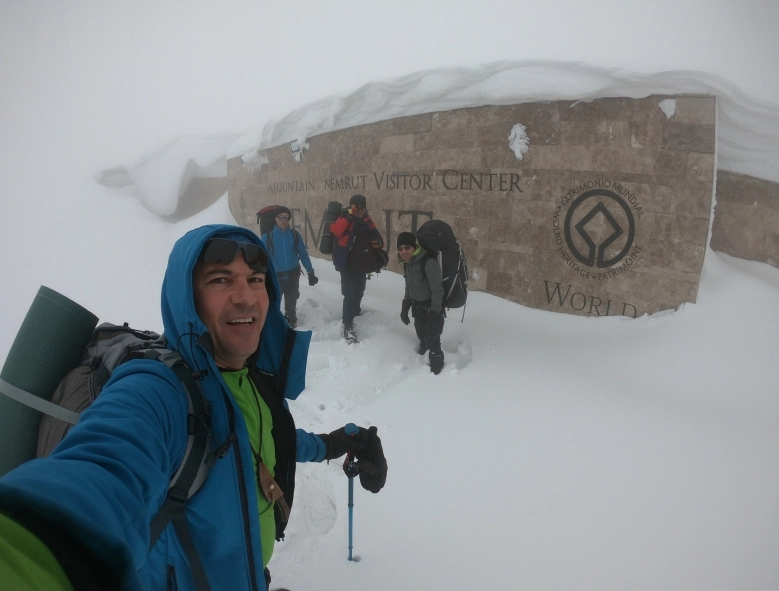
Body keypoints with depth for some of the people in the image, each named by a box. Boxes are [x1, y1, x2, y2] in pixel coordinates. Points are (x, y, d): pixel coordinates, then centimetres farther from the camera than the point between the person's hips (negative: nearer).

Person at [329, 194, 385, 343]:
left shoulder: (368, 222, 5)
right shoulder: (346, 220, -12)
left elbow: (377, 238, 13)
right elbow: (334, 230, -32)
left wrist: (379, 242, -11)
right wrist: (349, 216, -39)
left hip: (362, 266, 6)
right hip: (348, 265, -6)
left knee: (359, 293, 22)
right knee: (350, 294, -11)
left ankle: (354, 311, 48)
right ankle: (348, 325, -3)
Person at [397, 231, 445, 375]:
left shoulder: (429, 262, -25)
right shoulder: (407, 263, 2)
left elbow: (437, 290, -24)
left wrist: (434, 313, -24)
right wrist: (405, 307, 15)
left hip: (432, 308, -8)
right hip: (417, 307, 8)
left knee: (433, 341, -5)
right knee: (422, 337, 21)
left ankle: (436, 371, 7)